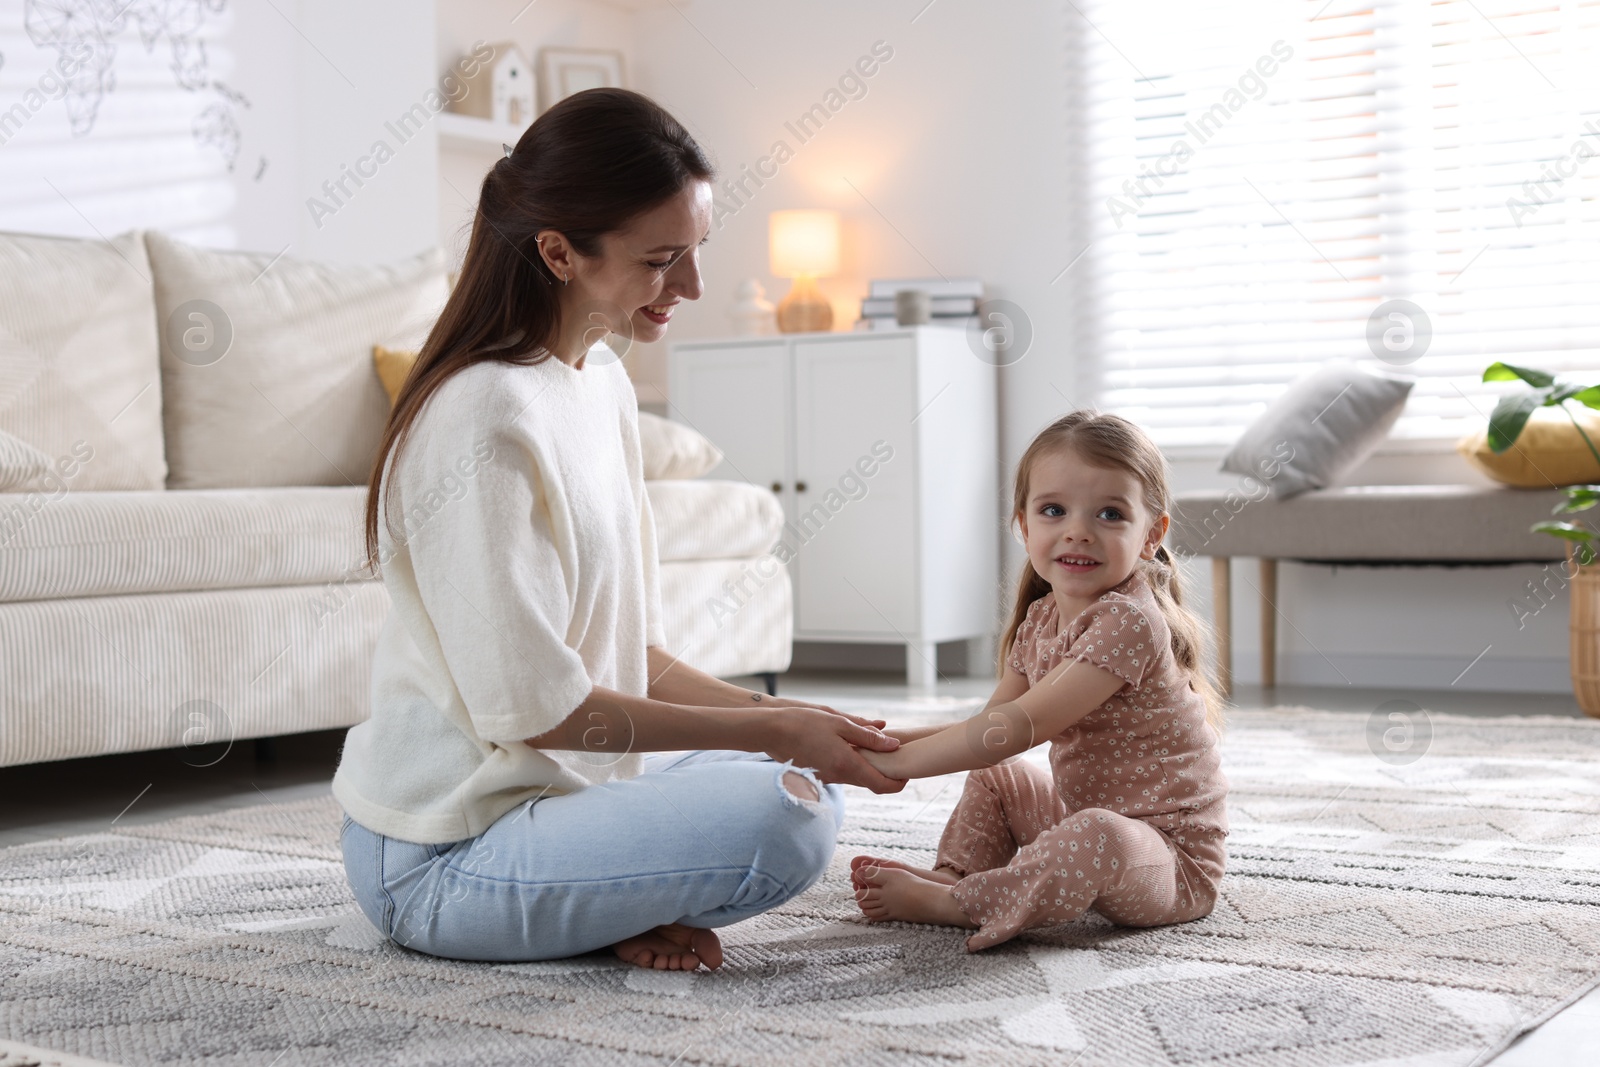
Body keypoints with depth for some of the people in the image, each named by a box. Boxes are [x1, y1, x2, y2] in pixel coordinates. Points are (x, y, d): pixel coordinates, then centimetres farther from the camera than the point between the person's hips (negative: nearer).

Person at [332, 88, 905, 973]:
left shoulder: (603, 386, 7)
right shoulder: (485, 419, -21)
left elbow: (630, 650, 10)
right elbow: (534, 707, -22)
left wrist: (779, 717, -3)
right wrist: (771, 731, -17)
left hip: (554, 784, 10)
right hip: (442, 855, -9)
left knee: (811, 783, 19)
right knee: (778, 820, -26)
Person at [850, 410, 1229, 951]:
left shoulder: (1127, 622, -26)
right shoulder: (1041, 618, 3)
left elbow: (1016, 729, -31)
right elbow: (991, 724, 7)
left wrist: (896, 758, -25)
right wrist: (885, 736, -7)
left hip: (1175, 860, -9)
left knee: (1098, 836, -39)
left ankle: (953, 905, -23)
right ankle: (954, 874, 1)